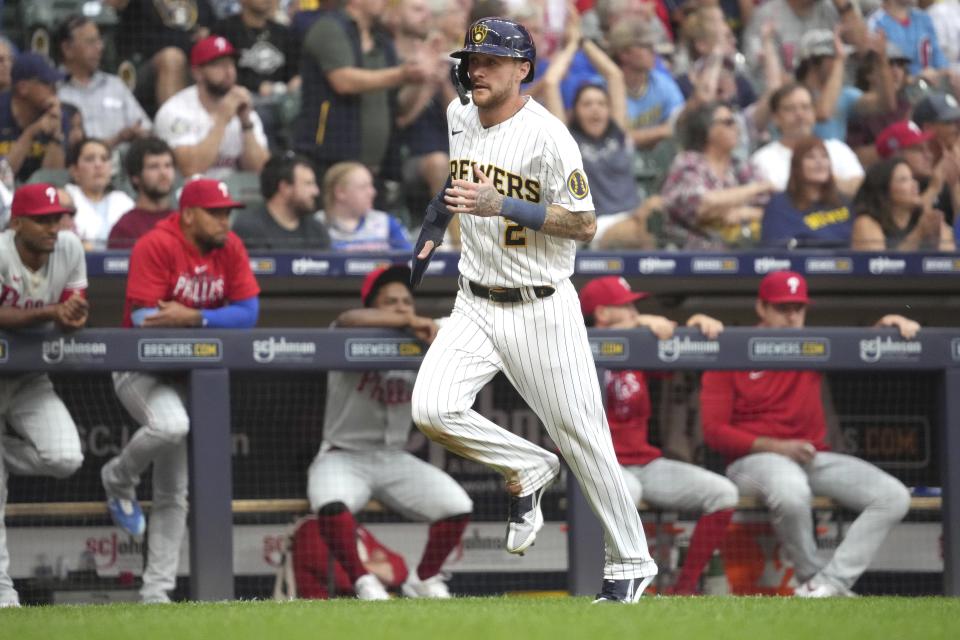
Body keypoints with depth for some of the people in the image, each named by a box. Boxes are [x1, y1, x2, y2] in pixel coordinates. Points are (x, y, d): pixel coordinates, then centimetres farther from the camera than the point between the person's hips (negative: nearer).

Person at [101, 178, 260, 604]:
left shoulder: (230, 249, 1)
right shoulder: (156, 246, -17)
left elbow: (248, 313, -7)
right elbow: (144, 321, -23)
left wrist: (193, 318, -23)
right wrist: (219, 323, -21)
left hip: (187, 374, 6)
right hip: (139, 369, -6)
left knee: (173, 493, 7)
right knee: (170, 424, -37)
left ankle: (156, 590, 13)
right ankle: (119, 479, -6)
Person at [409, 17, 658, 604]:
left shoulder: (547, 136, -17)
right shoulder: (459, 117, 5)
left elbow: (586, 226, -19)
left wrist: (503, 205, -27)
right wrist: (434, 226, 19)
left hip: (541, 309, -6)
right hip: (475, 306, 6)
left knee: (582, 438, 1)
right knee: (432, 408, -17)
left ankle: (631, 562, 18)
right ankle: (530, 471, 8)